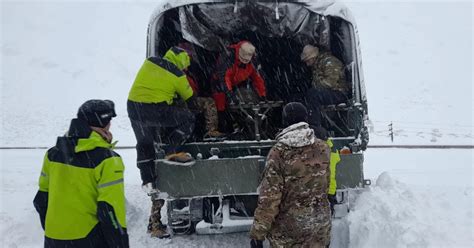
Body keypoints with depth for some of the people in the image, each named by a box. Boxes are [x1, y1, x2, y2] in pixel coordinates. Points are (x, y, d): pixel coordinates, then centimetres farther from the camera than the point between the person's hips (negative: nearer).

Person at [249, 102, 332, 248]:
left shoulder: (279, 152, -18)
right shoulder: (322, 148, -5)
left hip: (287, 230, -3)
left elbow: (269, 197, -19)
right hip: (319, 226, 4)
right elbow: (327, 184, 9)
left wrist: (257, 233, -12)